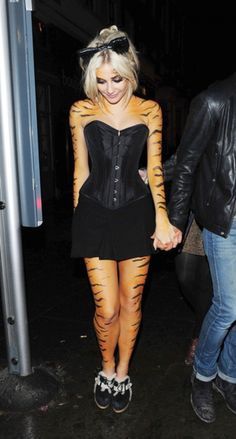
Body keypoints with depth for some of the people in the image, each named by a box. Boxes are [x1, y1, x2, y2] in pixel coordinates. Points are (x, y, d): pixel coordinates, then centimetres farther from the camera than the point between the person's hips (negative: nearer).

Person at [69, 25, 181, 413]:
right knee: (107, 308, 0)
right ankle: (107, 369, 32)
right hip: (95, 215, 0)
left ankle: (122, 373, 35)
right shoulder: (81, 111, 3)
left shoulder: (149, 111, 4)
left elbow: (155, 169, 3)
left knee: (131, 303, 10)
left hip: (136, 214, 1)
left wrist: (162, 218, -8)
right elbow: (81, 169, 6)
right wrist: (78, 220, 8)